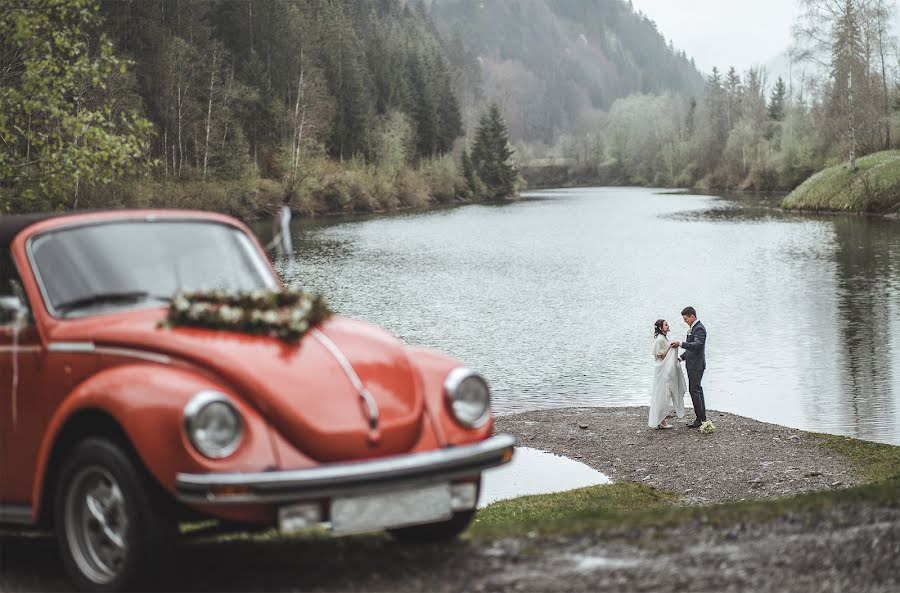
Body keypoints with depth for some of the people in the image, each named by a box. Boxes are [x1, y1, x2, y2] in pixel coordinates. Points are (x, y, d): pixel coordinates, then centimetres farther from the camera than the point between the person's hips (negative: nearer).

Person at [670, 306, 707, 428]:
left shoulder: (699, 328, -16)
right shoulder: (693, 328, 16)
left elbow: (697, 344, -30)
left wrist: (680, 344, -32)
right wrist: (682, 357, 14)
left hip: (696, 365, -11)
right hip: (693, 365, 11)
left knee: (694, 391, -9)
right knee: (697, 390, 13)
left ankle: (700, 419, -5)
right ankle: (703, 418, 19)